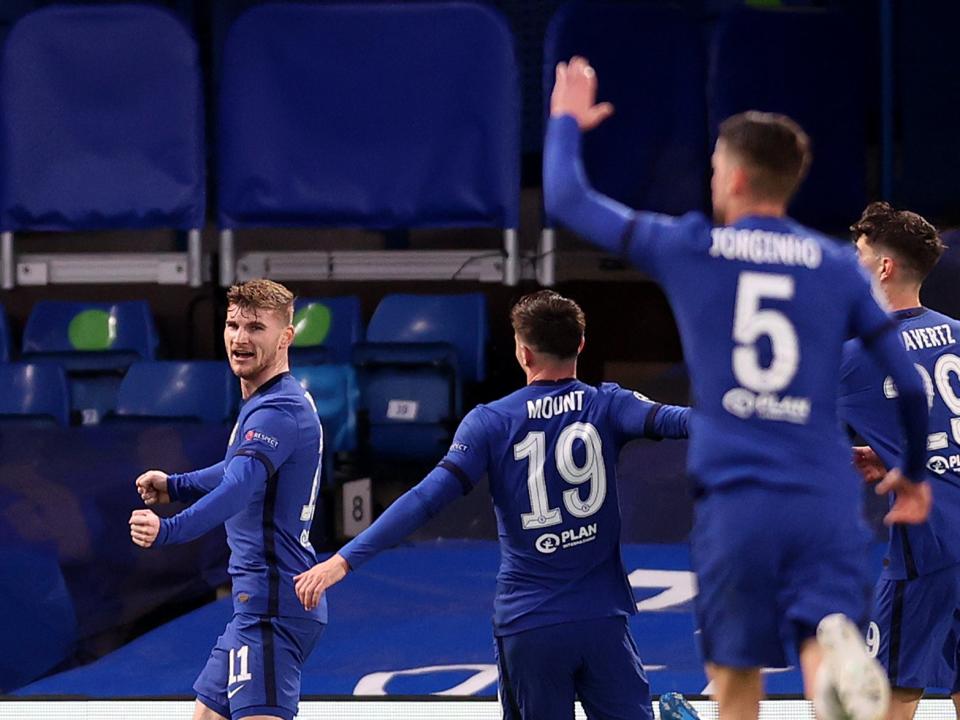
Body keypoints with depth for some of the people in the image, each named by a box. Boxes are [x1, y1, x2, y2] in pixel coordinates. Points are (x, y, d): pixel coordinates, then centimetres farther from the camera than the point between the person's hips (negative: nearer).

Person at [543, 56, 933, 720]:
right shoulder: (839, 266, 8)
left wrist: (567, 122, 31)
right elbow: (910, 384, 7)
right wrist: (915, 473, 23)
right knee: (822, 650, -9)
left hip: (734, 499, -1)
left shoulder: (687, 248, 4)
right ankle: (840, 653, -43)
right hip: (828, 500, 1)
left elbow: (567, 200, 13)